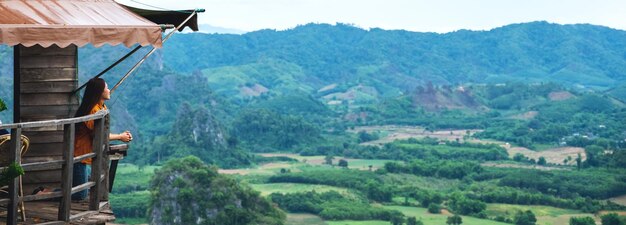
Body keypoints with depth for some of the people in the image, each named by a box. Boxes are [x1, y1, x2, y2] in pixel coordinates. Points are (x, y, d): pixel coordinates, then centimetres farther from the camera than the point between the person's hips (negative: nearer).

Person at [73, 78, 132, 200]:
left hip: (88, 156, 10)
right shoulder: (94, 110, -20)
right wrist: (120, 137, -7)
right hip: (80, 156, -10)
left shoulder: (102, 108, 11)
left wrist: (121, 135, -3)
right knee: (80, 195, -6)